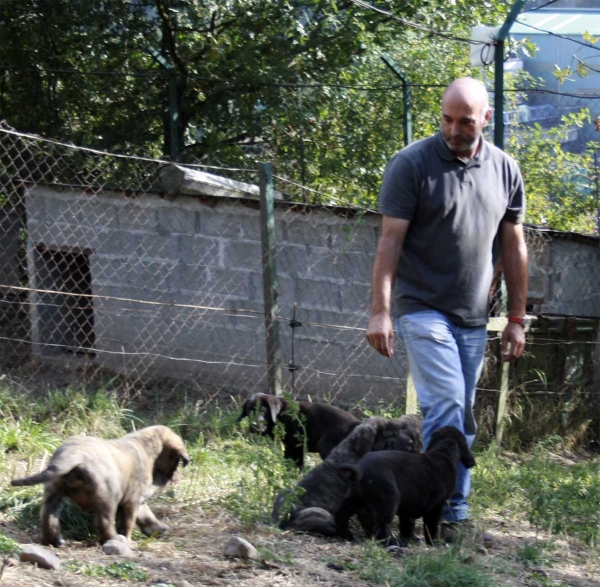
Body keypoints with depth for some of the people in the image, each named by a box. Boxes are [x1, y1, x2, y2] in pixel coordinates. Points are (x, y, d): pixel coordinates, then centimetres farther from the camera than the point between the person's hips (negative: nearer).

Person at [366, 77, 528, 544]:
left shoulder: (504, 170, 6)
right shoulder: (412, 164, -8)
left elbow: (514, 246, 11)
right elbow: (390, 241, -10)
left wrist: (517, 318, 10)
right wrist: (380, 312, -15)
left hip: (474, 316, 5)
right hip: (423, 308, -5)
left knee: (462, 416, 7)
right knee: (446, 403, -15)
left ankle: (449, 509, 12)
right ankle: (452, 510, -13)